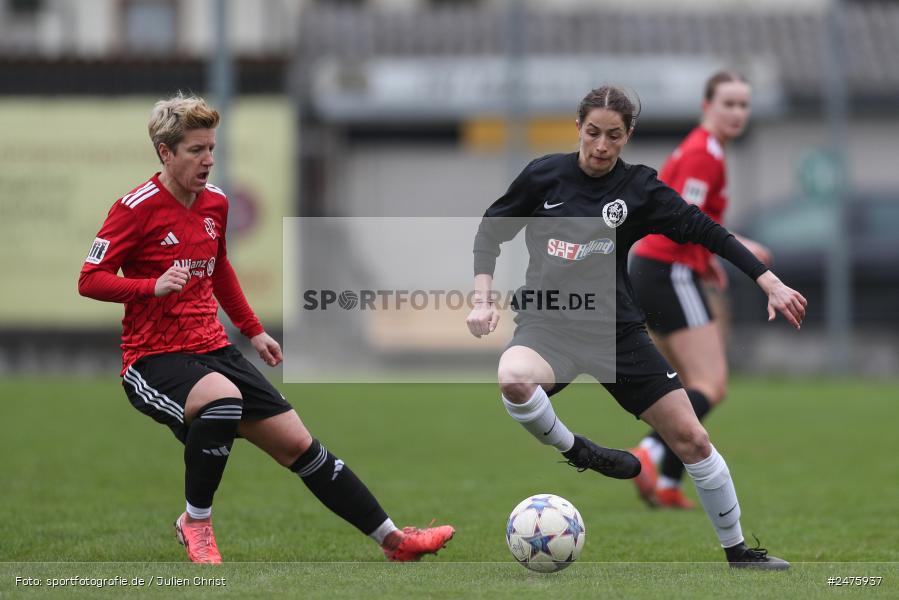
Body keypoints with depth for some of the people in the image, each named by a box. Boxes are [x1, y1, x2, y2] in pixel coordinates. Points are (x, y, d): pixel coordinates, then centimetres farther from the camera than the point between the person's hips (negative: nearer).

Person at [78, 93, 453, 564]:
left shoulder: (215, 203, 9)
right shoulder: (136, 208, -13)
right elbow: (90, 280, -14)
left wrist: (253, 331, 26)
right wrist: (153, 286, -28)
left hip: (213, 350, 7)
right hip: (153, 360, -7)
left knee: (298, 444, 4)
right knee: (223, 398, -38)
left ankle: (391, 539, 12)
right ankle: (195, 522, -17)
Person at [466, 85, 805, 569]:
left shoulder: (639, 188, -1)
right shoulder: (545, 175, -2)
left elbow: (706, 231, 0)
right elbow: (490, 230, 8)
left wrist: (770, 283, -6)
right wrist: (483, 299, -4)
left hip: (617, 329, 1)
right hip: (548, 325, -1)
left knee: (691, 438, -1)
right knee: (513, 379, -39)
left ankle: (737, 550, 18)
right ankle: (576, 452, -9)